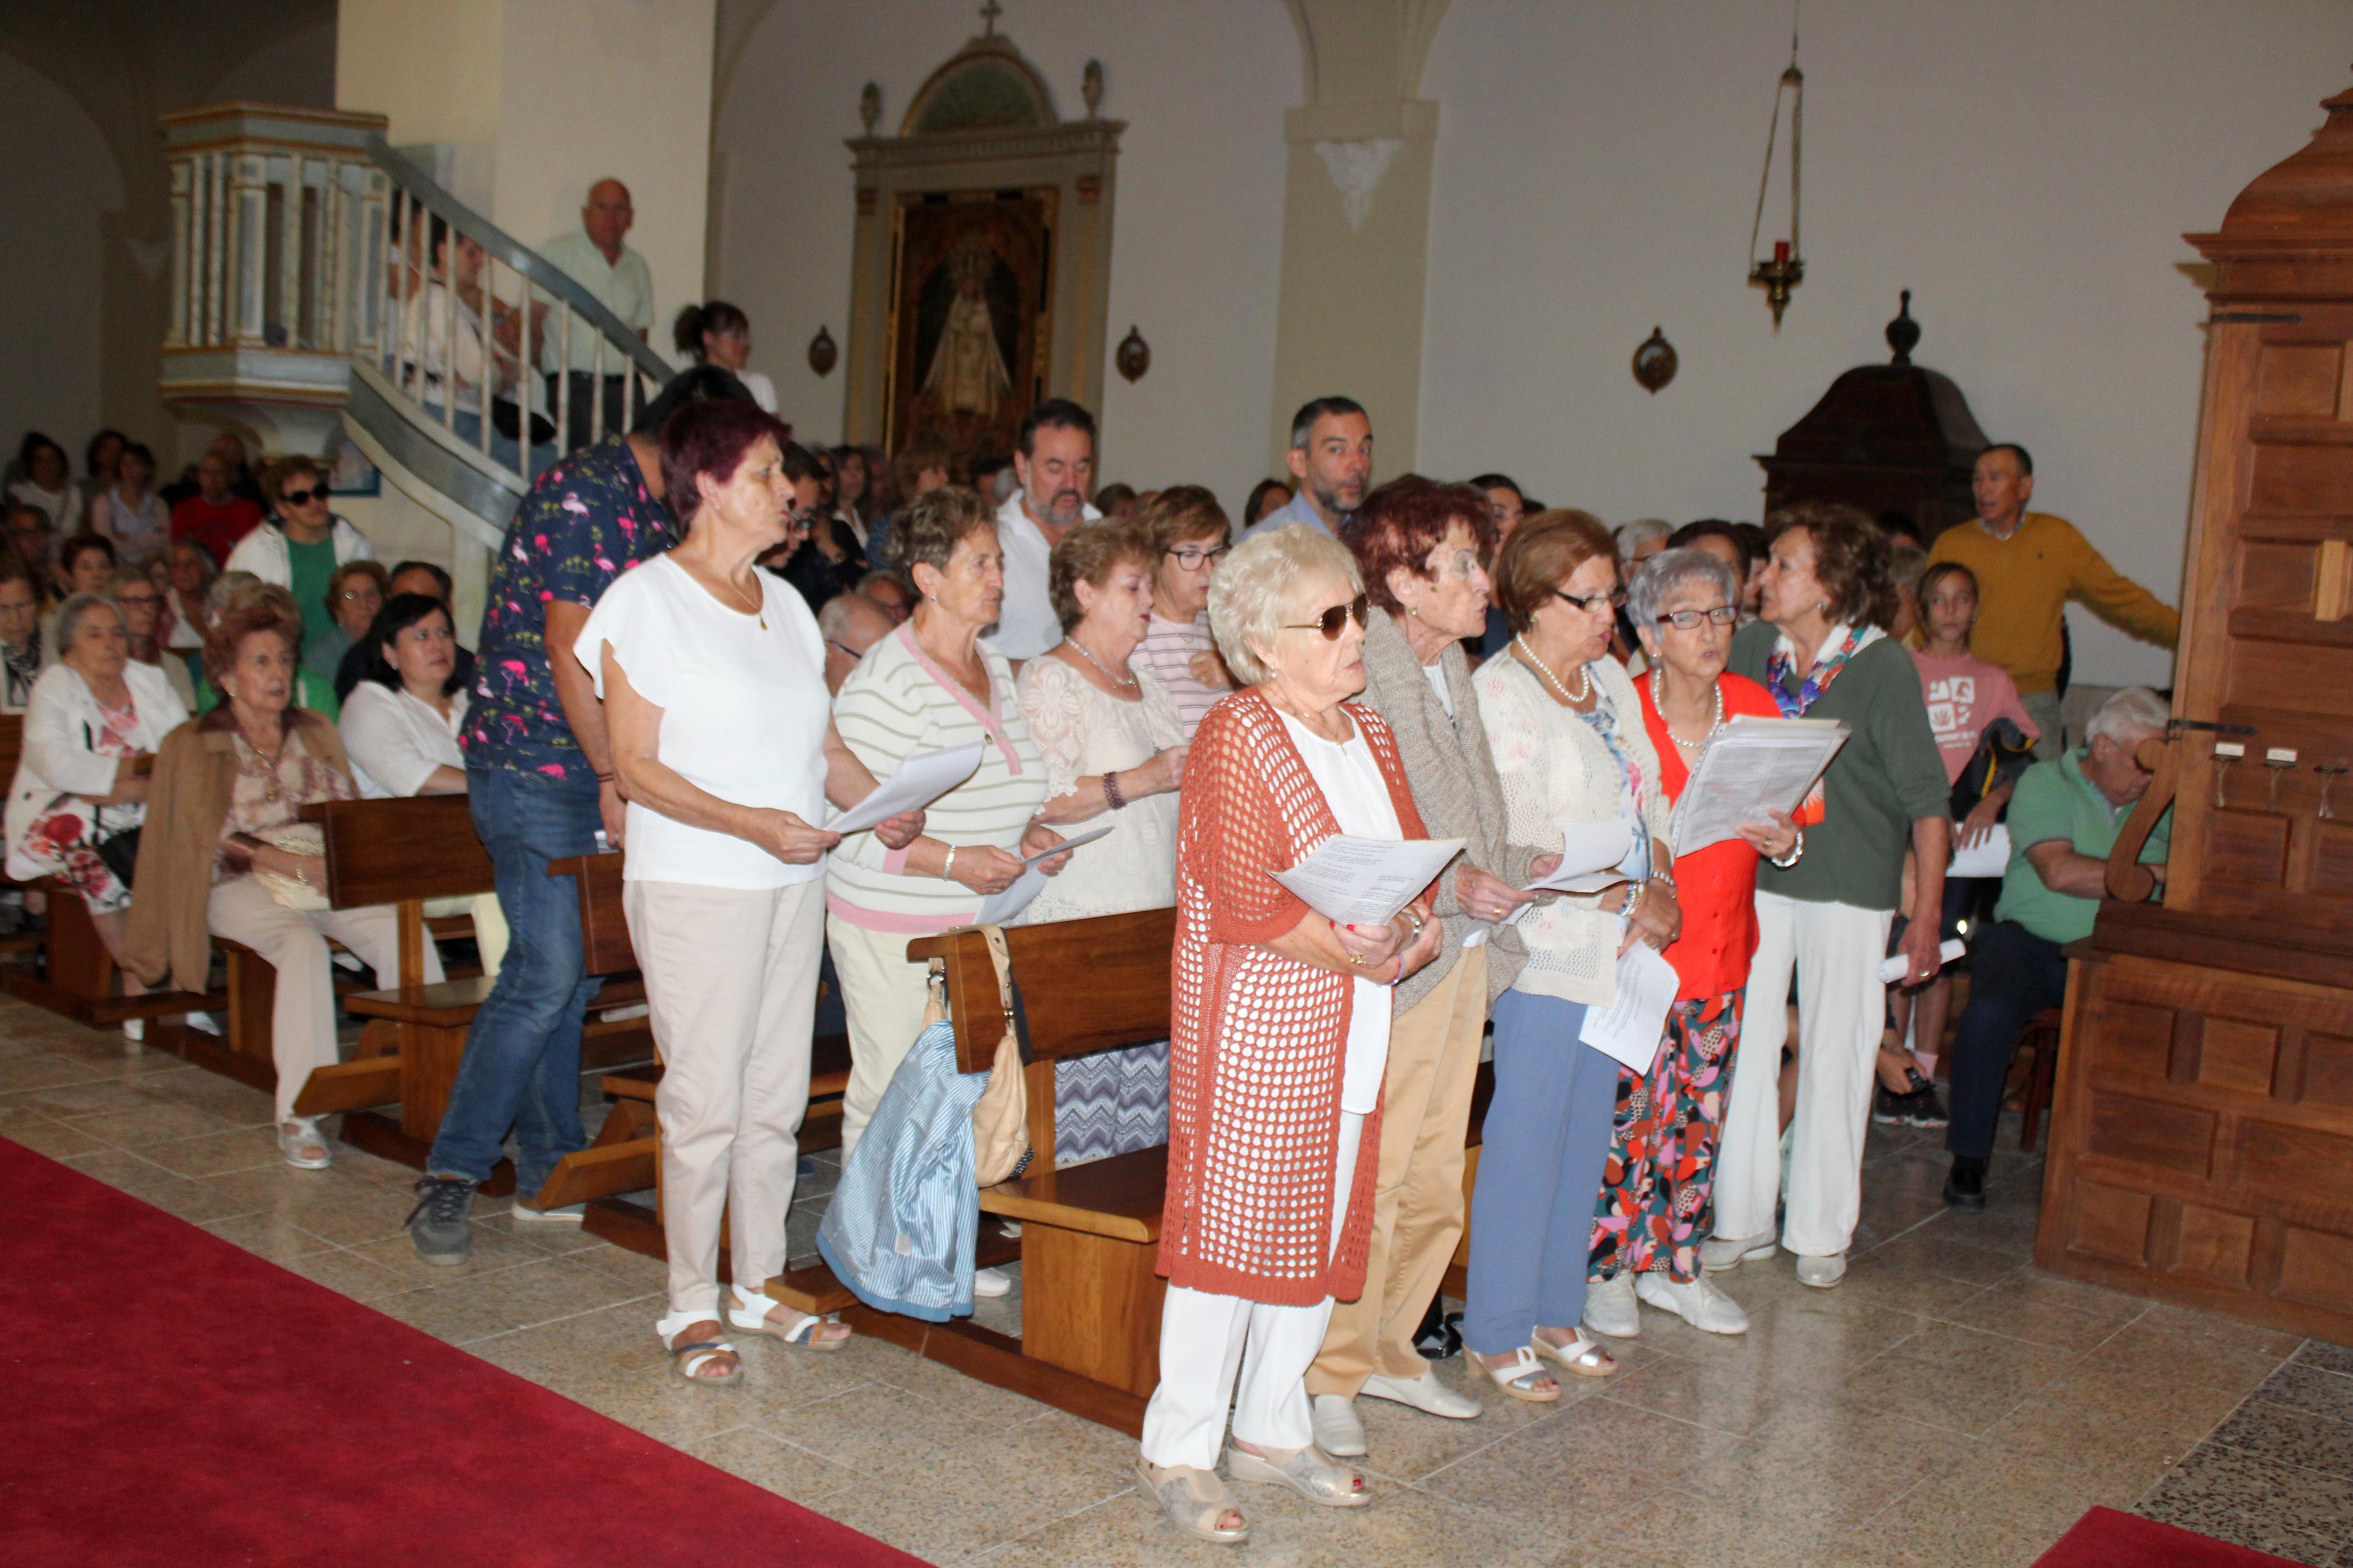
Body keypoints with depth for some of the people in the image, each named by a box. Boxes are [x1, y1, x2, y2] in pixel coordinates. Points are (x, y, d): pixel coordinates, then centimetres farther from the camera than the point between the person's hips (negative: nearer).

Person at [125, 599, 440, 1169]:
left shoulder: (316, 733, 21)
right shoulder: (191, 746, 9)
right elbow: (212, 835, -4)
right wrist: (286, 862, -19)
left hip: (331, 883, 3)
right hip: (244, 886, -3)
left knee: (405, 934, -29)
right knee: (303, 946, -37)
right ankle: (298, 1116, -36)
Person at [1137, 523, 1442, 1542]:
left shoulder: (1368, 733, 13)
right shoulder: (1236, 739, -12)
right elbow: (1250, 905, -18)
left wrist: (1418, 930, -4)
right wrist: (1354, 952, -23)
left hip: (1354, 1021, 8)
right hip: (1255, 1019, -8)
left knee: (1324, 1221, 13)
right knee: (1229, 1219, -3)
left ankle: (1272, 1430, 28)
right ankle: (1178, 1451, 10)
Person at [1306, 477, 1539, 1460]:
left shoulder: (1453, 673, 13)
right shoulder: (1358, 681, -16)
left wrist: (1515, 865, 6)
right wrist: (1448, 886, -22)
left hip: (1466, 955, 9)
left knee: (1436, 1176, 15)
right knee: (1367, 1176, -1)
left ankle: (1389, 1348, 31)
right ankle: (1331, 1372, 15)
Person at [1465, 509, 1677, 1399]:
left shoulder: (1611, 680, 13)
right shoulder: (1500, 692, -11)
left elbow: (1648, 799, 14)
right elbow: (1524, 846, -16)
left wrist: (1660, 889, -2)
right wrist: (1622, 896, -12)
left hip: (1618, 948, 8)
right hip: (1547, 950, -7)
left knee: (1585, 1138, 14)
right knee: (1525, 1145, -2)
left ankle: (1556, 1310, 27)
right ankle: (1497, 1332, 11)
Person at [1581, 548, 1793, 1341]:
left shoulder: (1756, 707, 4)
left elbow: (1790, 812, 12)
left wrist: (1786, 841, -10)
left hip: (1722, 947, 5)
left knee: (1699, 1114, 12)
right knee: (1628, 1112, -2)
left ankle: (1675, 1267, 27)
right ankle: (1608, 1269, 16)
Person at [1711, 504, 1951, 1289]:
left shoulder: (1881, 664, -11)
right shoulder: (1753, 649, 1)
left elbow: (1926, 798, -8)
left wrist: (1927, 913, -8)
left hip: (1849, 887, -3)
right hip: (1755, 878, 4)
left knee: (1833, 1054, 6)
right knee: (1743, 1044, 6)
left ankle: (1821, 1231, 21)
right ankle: (1742, 1218, 20)